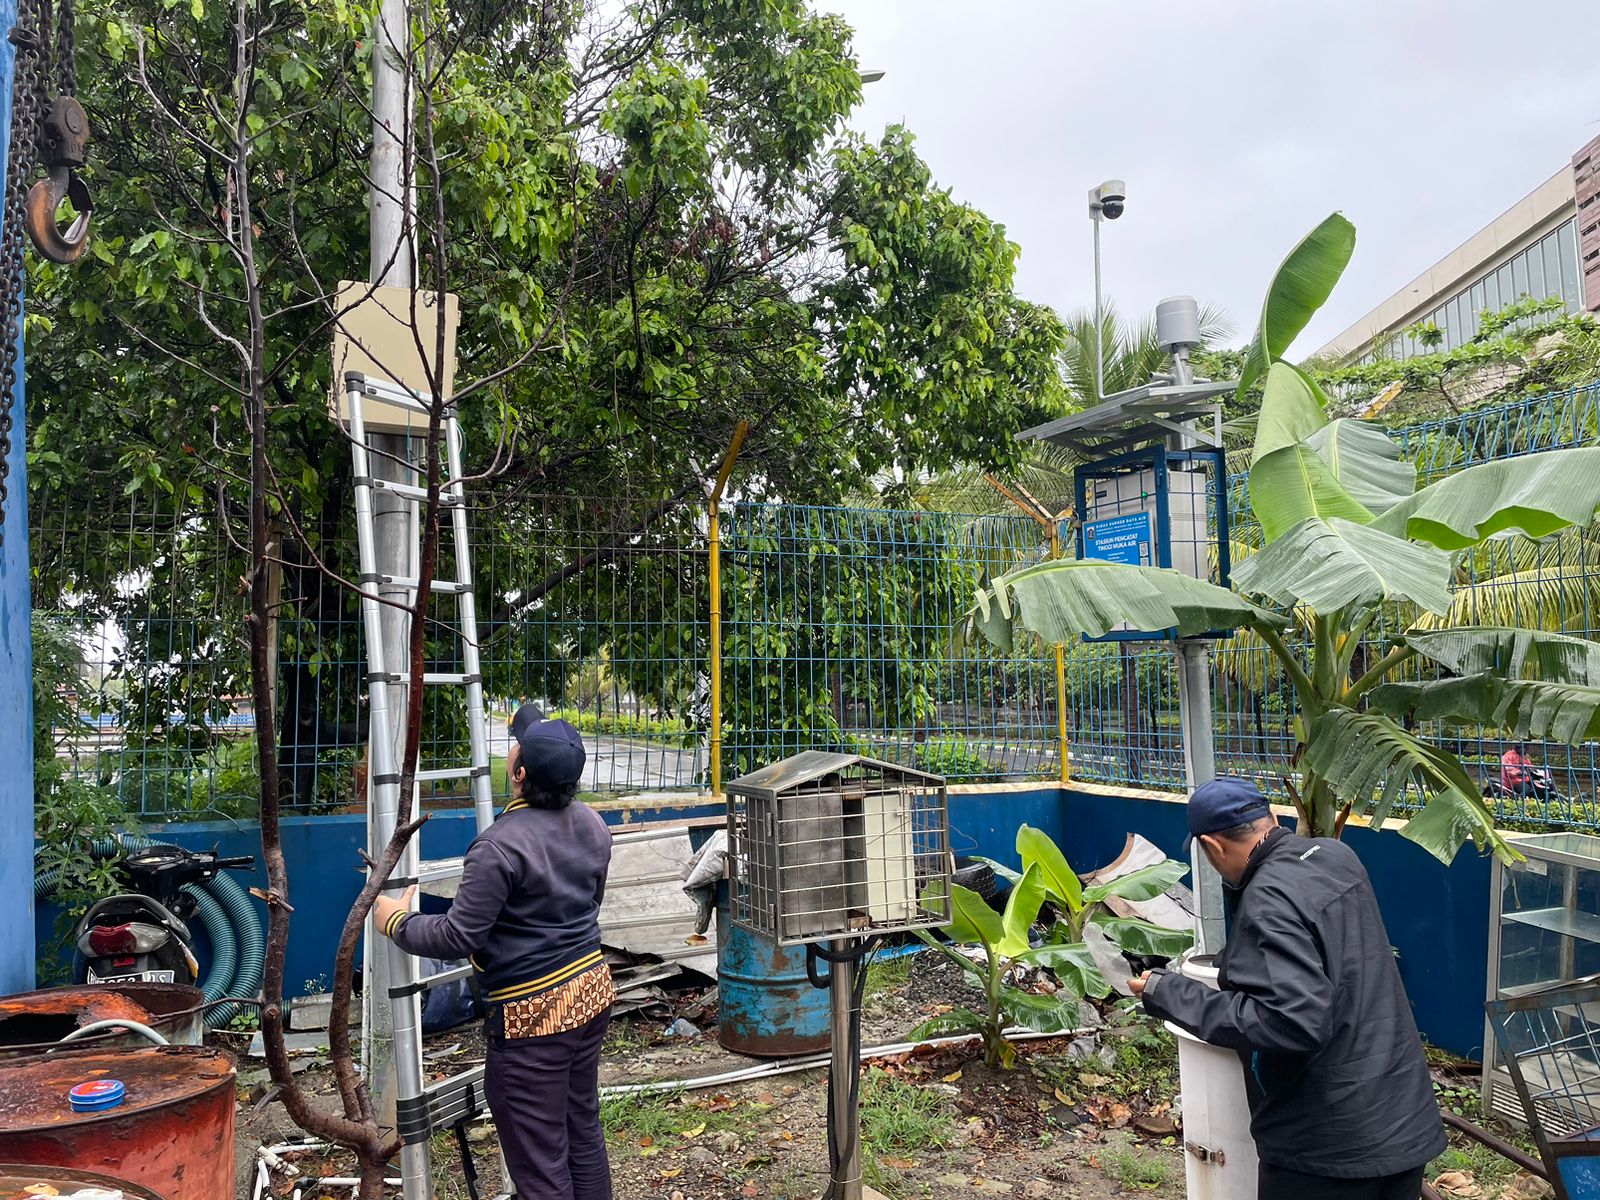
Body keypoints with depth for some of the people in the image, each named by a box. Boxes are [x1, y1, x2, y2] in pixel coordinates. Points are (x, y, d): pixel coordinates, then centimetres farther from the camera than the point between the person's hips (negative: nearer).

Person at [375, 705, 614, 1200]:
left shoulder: (502, 845, -23)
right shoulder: (591, 824, 1)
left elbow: (458, 937, -18)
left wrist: (396, 923, -2)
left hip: (533, 1014, -8)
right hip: (590, 993, 8)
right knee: (584, 1134, 21)